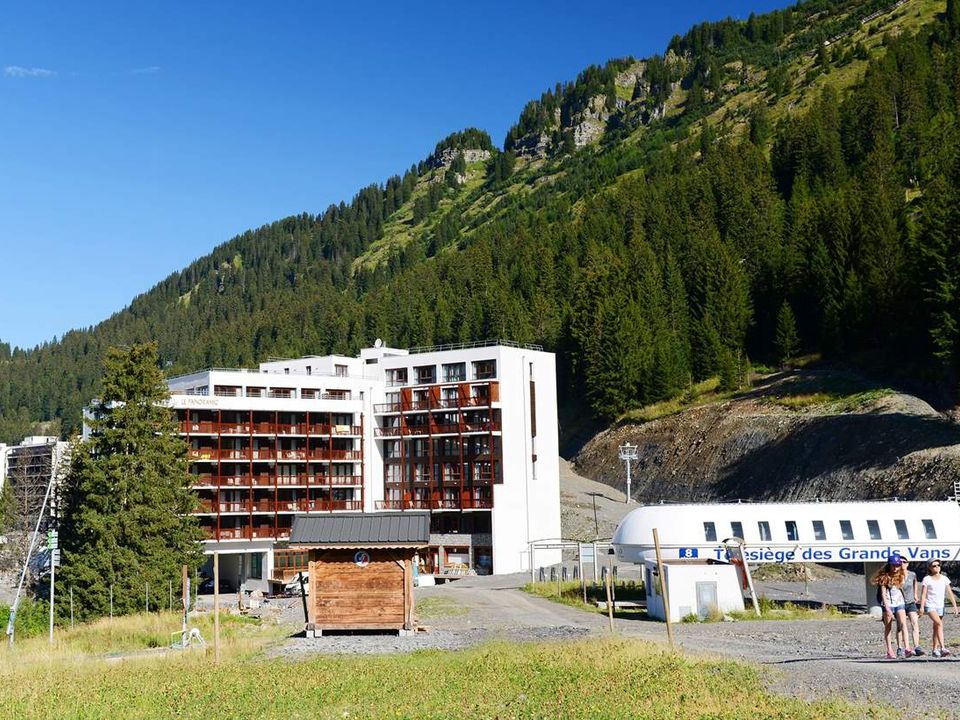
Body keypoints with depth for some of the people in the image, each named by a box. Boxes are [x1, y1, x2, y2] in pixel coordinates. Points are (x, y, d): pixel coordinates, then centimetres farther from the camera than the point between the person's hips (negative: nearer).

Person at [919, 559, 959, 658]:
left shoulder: (944, 579, 7)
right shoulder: (927, 579, -4)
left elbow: (950, 593, 8)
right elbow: (923, 594, -6)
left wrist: (955, 606, 3)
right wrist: (921, 607, -15)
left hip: (940, 606, 5)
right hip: (930, 606, -5)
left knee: (936, 628, 10)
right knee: (939, 624, -23)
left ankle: (935, 650, 18)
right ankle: (942, 648, -31)